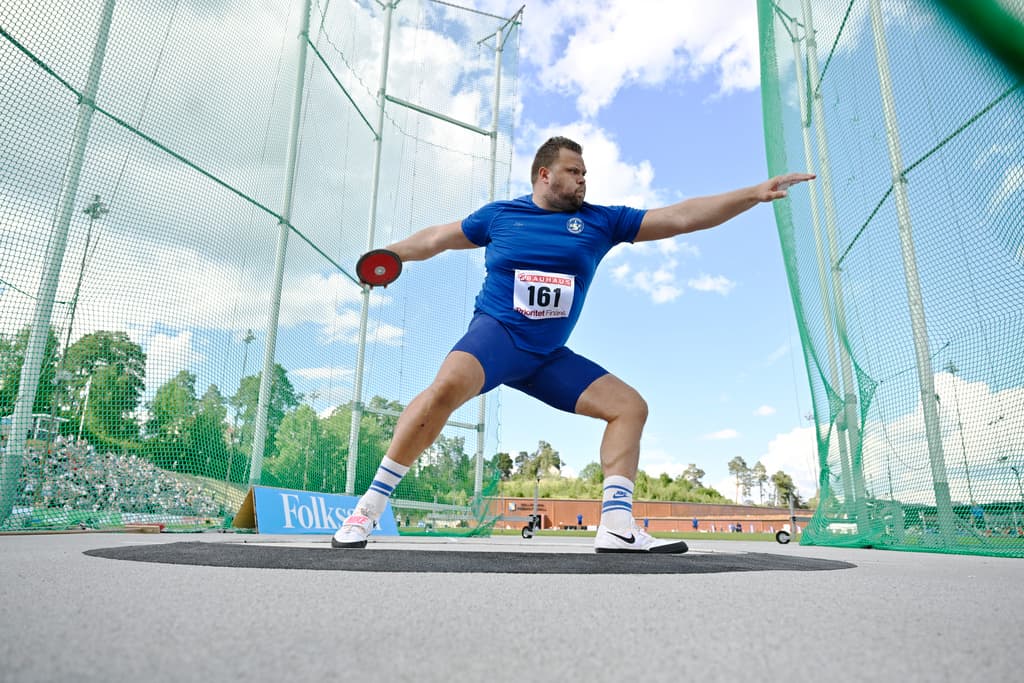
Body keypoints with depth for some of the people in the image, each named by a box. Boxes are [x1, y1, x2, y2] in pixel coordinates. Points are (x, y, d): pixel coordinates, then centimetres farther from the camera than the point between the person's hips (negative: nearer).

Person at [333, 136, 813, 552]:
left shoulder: (600, 221, 8)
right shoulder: (498, 215, 6)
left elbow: (681, 217, 5)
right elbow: (438, 237, 22)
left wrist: (754, 193, 2)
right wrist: (391, 253, 16)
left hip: (549, 356, 5)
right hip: (495, 333, -4)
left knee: (630, 405, -4)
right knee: (449, 384, -34)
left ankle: (616, 526, -6)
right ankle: (370, 504, -23)